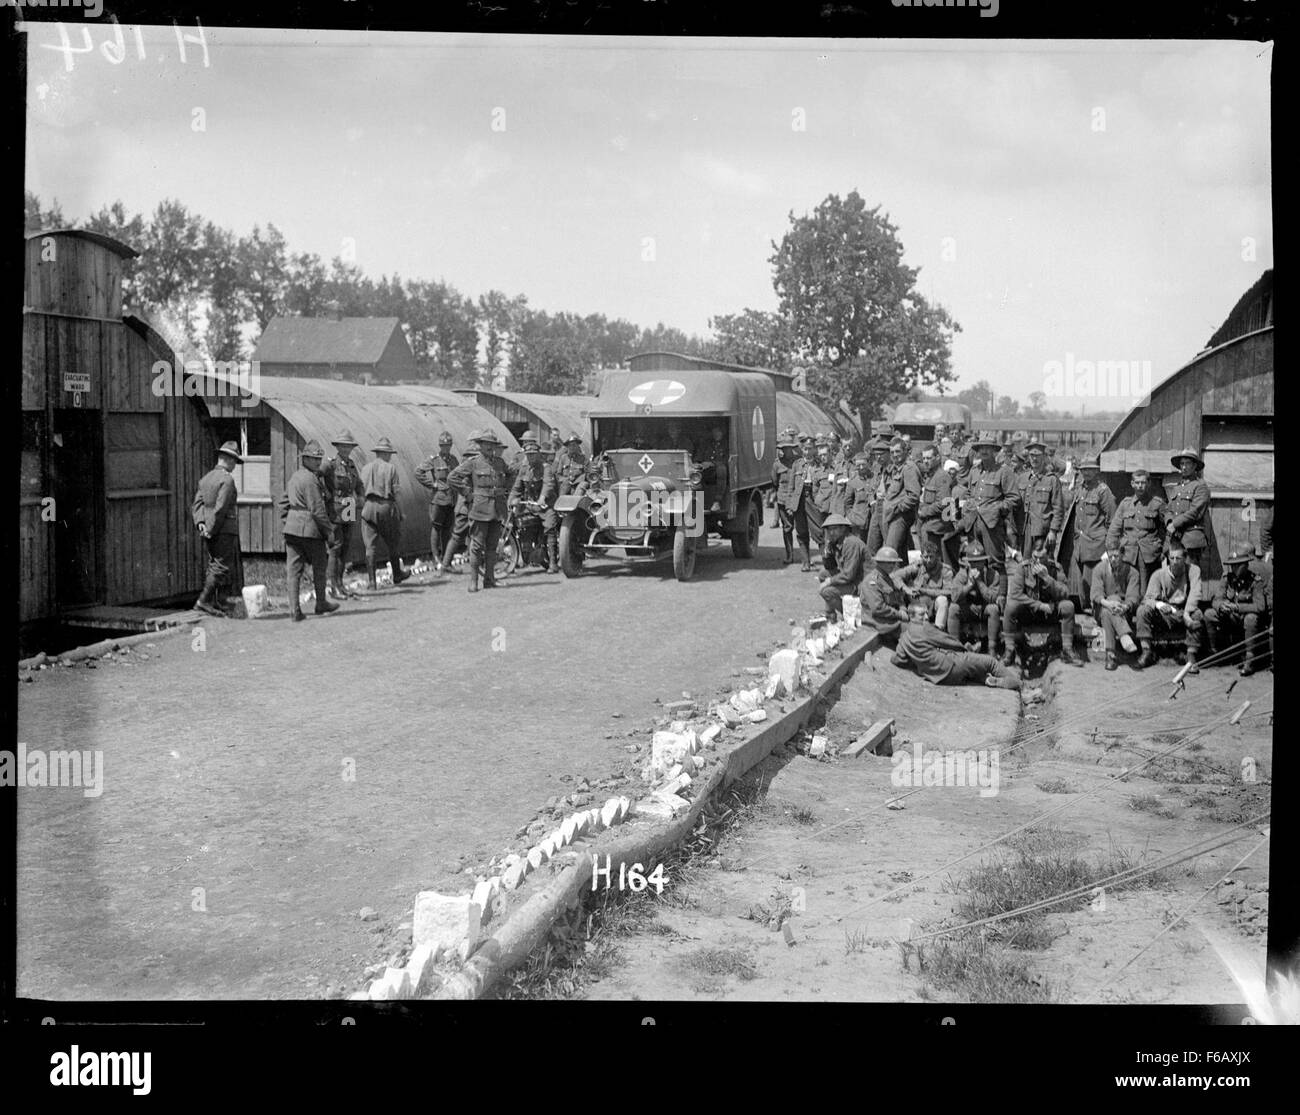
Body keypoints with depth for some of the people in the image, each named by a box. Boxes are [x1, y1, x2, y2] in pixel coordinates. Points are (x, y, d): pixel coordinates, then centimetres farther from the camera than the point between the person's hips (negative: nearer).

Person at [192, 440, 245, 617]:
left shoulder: (205, 478, 13)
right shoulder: (227, 480, -14)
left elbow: (196, 504, 7)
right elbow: (220, 509, -20)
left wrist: (200, 523, -4)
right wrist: (212, 530, -14)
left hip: (209, 531, 9)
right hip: (224, 531, -9)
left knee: (215, 565, 14)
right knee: (223, 566, -6)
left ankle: (214, 603, 13)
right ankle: (203, 600, -12)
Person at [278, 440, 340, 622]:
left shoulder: (294, 477, 13)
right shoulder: (310, 480, -15)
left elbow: (283, 502, 18)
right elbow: (317, 509, -18)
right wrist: (329, 530, -12)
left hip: (292, 529, 8)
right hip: (310, 528, -8)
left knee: (293, 569, 3)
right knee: (319, 567, 10)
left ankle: (294, 609, -1)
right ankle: (321, 605, 22)